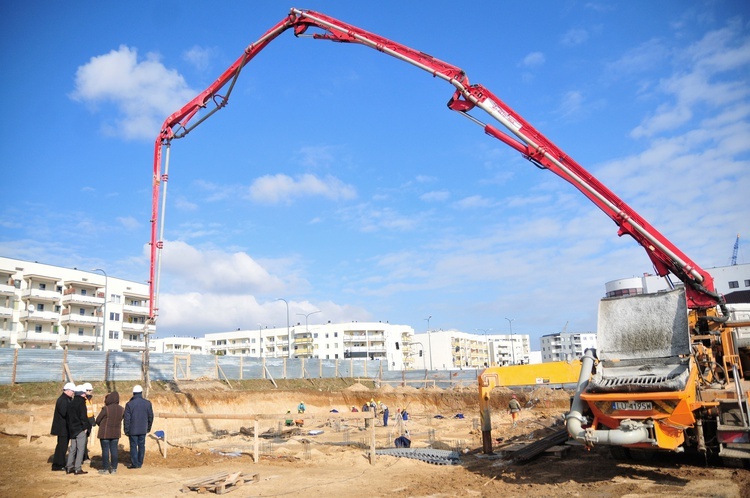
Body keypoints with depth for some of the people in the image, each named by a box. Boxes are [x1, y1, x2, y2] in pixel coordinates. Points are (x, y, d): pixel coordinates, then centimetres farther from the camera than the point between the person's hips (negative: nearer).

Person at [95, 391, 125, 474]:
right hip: (116, 433, 4)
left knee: (105, 450, 6)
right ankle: (114, 468, 14)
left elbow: (97, 420, -7)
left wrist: (103, 426, 12)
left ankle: (105, 468, 12)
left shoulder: (106, 409, -18)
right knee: (114, 450, 10)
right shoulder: (121, 409, -3)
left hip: (105, 433, -4)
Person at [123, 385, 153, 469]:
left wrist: (126, 430, 0)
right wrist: (148, 427, 16)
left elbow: (126, 419, -9)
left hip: (133, 430, -3)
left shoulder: (129, 404, -11)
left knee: (133, 446, 6)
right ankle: (140, 463, 15)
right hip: (143, 429, 3)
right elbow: (150, 417, 4)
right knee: (141, 446, 11)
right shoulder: (147, 403, -2)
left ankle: (134, 463, 7)